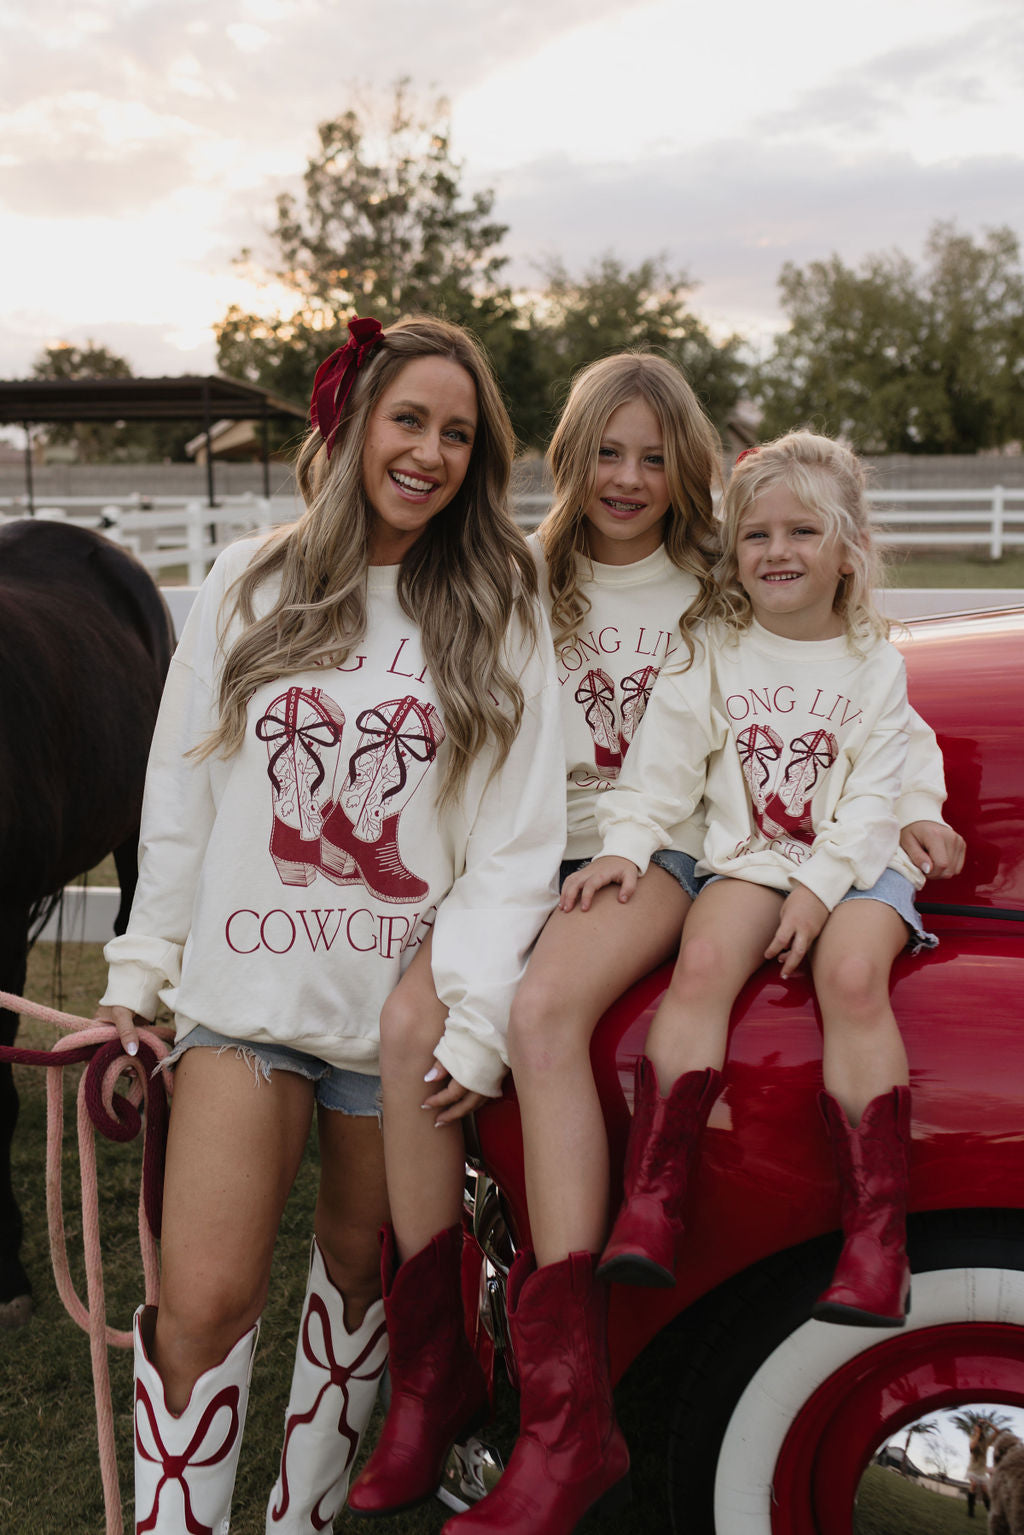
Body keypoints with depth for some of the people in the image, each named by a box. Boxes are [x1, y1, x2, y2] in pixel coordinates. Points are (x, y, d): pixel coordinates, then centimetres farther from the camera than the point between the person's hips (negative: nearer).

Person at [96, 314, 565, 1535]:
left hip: (403, 1004, 0)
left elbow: (518, 841, -3)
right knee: (204, 1299, -9)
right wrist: (140, 972, 8)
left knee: (360, 1272, 14)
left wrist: (472, 1027, -10)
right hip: (246, 987, 0)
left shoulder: (497, 621, 2)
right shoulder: (250, 587, 5)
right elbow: (179, 795, 8)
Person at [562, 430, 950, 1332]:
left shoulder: (874, 663, 6)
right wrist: (626, 845, -9)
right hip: (749, 858, 1)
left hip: (856, 865, -1)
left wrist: (820, 886, -15)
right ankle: (649, 1207, -31)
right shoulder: (713, 655, 10)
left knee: (852, 976, -30)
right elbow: (663, 768, 7)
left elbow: (872, 800, -2)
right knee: (703, 962, -28)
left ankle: (879, 1238, -28)